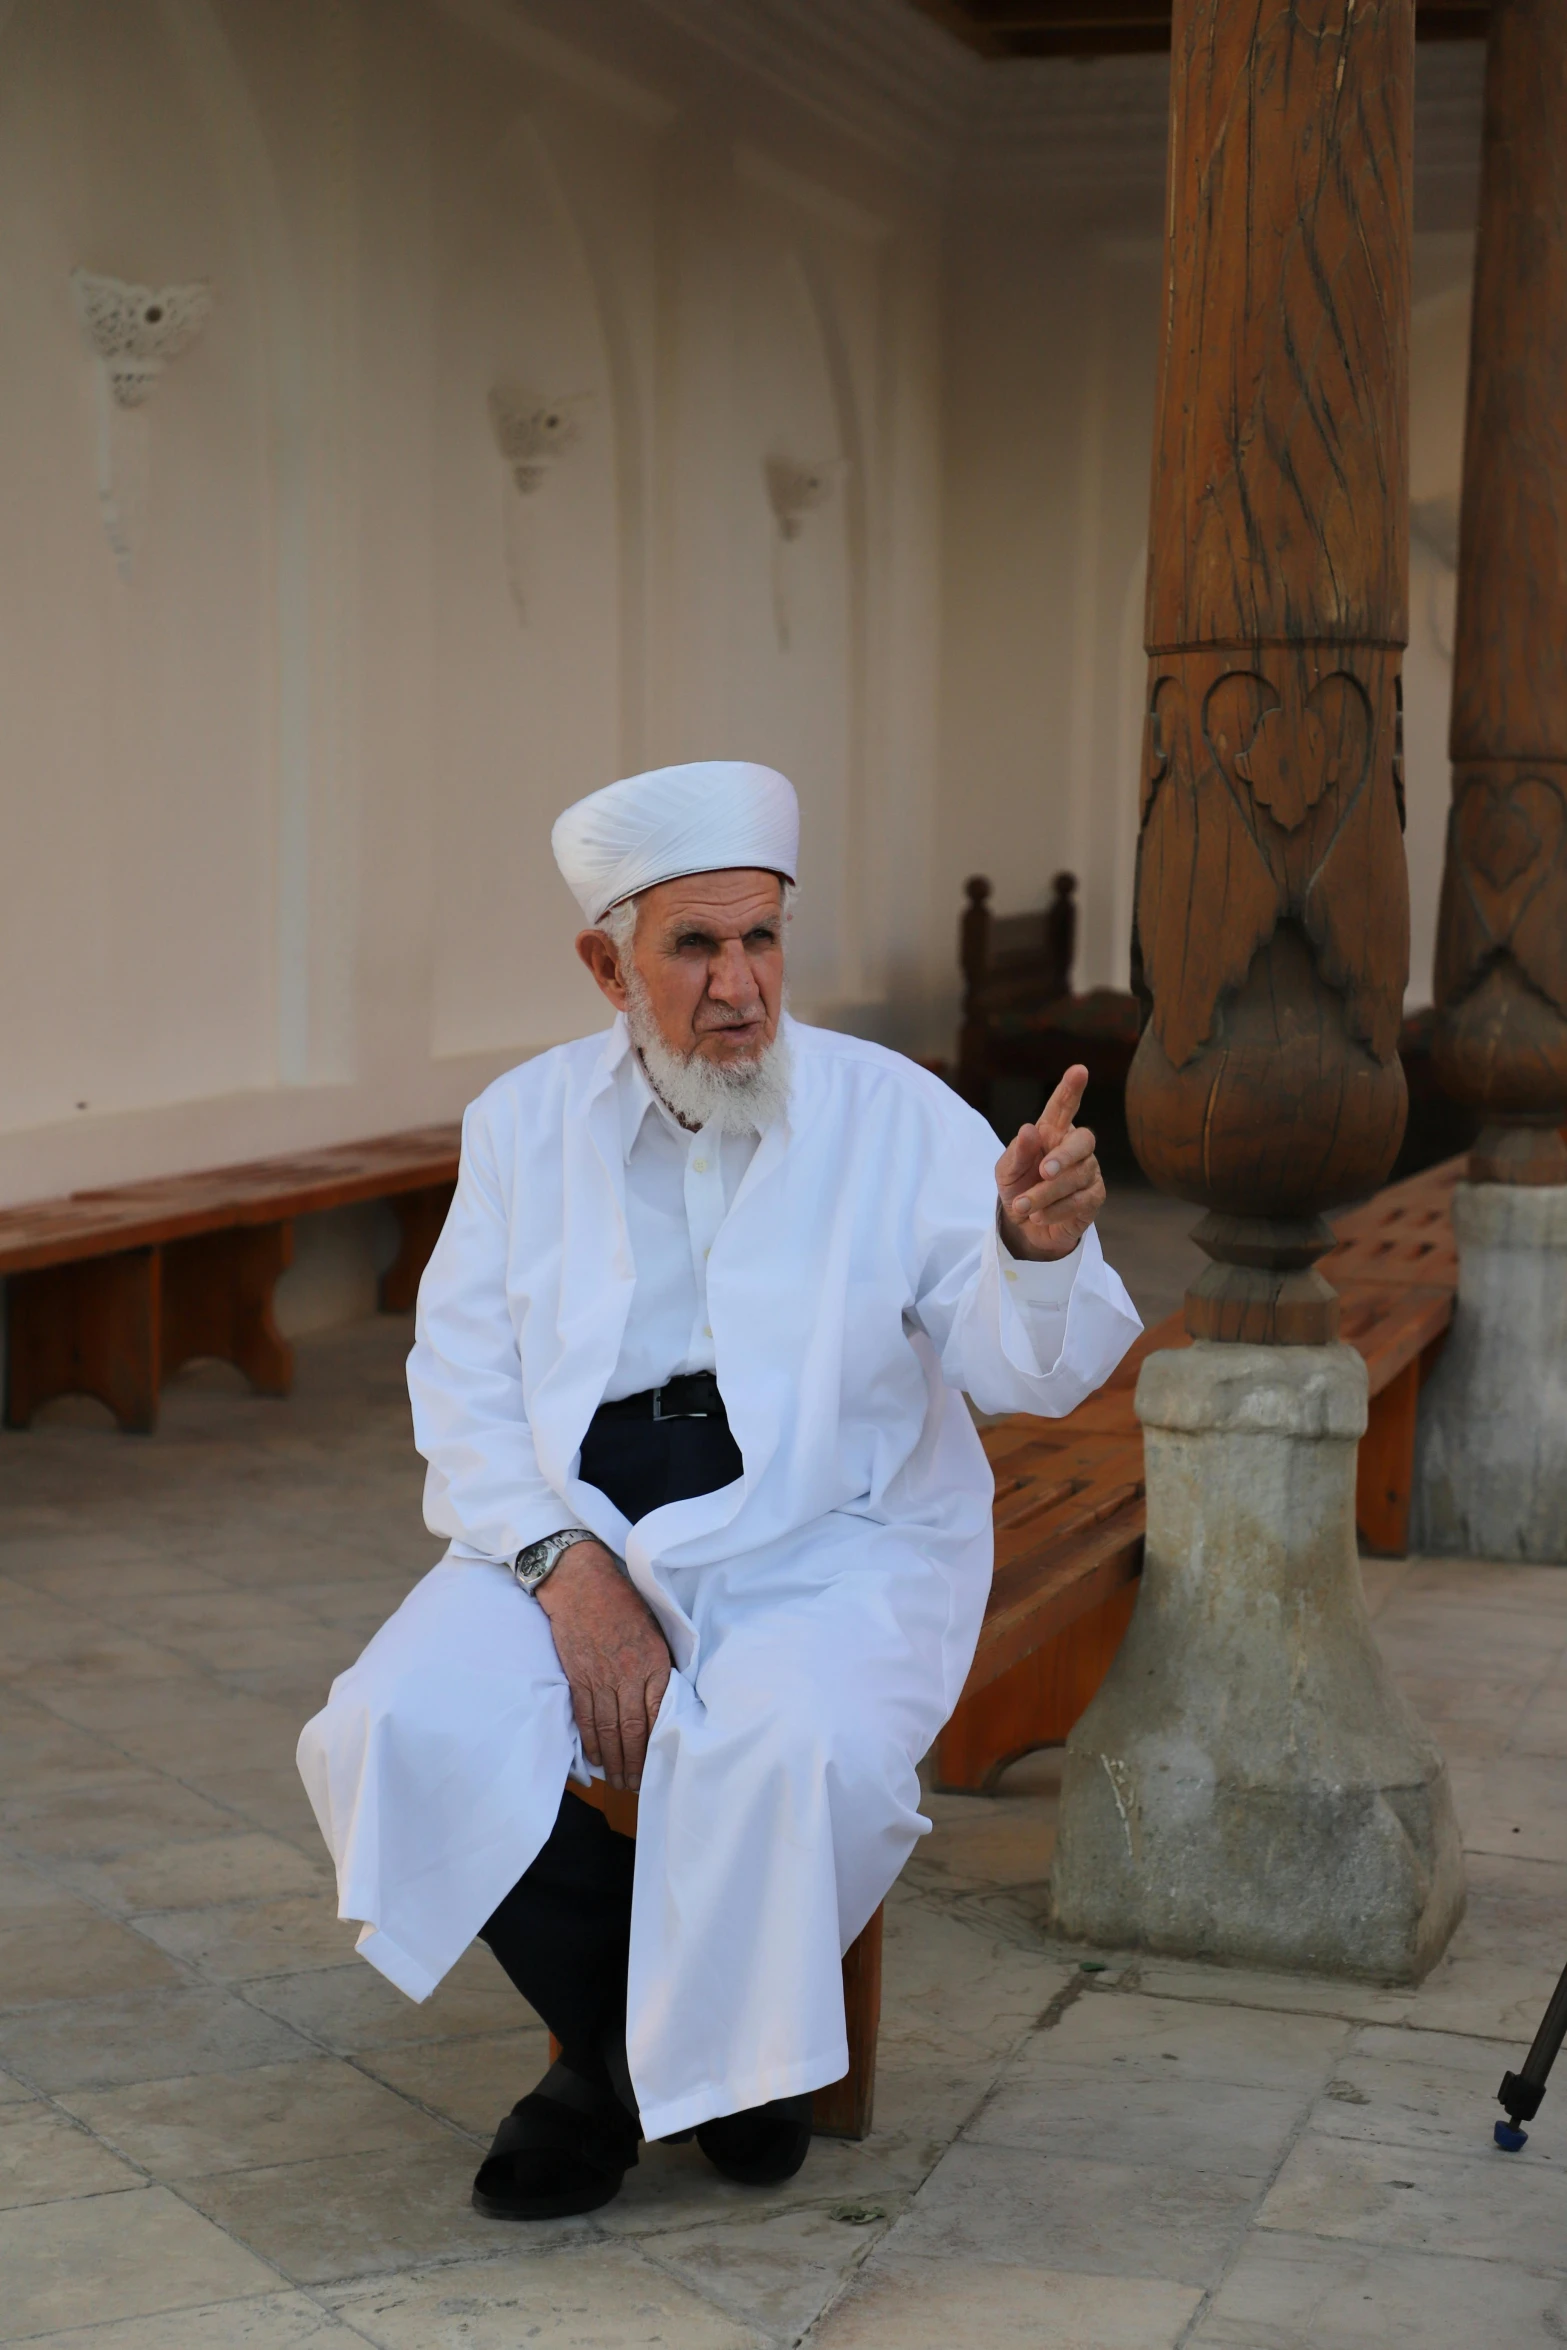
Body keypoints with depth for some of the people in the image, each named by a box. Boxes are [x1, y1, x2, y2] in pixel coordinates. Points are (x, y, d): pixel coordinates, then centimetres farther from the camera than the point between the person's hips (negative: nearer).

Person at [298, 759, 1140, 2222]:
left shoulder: (894, 1115, -1)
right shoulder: (526, 1124, 6)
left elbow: (1027, 1368, -9)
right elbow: (464, 1388, 2)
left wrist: (1039, 1248, -33)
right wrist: (566, 1568, -15)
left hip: (832, 1551, -2)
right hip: (575, 1537, 3)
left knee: (793, 1748, -34)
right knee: (403, 1726, -24)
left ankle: (722, 2047, -1)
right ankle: (609, 2039, 1)